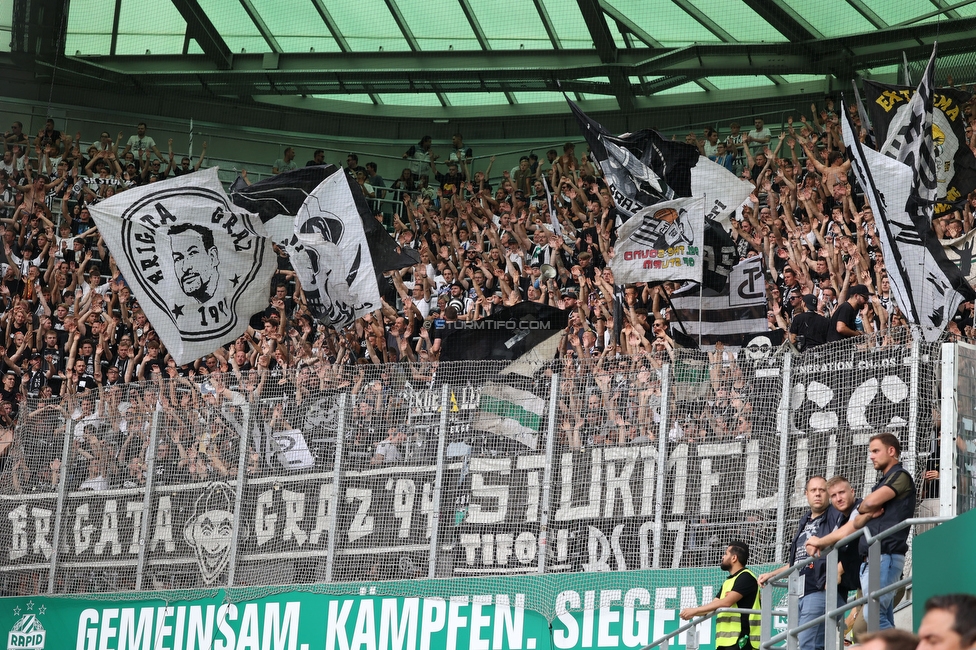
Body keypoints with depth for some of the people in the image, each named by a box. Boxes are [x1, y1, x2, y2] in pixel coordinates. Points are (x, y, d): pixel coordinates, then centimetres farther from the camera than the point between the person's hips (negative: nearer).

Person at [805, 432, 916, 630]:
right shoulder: (883, 484, 27)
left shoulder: (901, 477, 1)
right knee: (884, 621, 2)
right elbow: (854, 525, 27)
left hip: (885, 556, -9)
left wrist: (862, 510, 9)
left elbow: (871, 502, -14)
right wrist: (821, 542, 21)